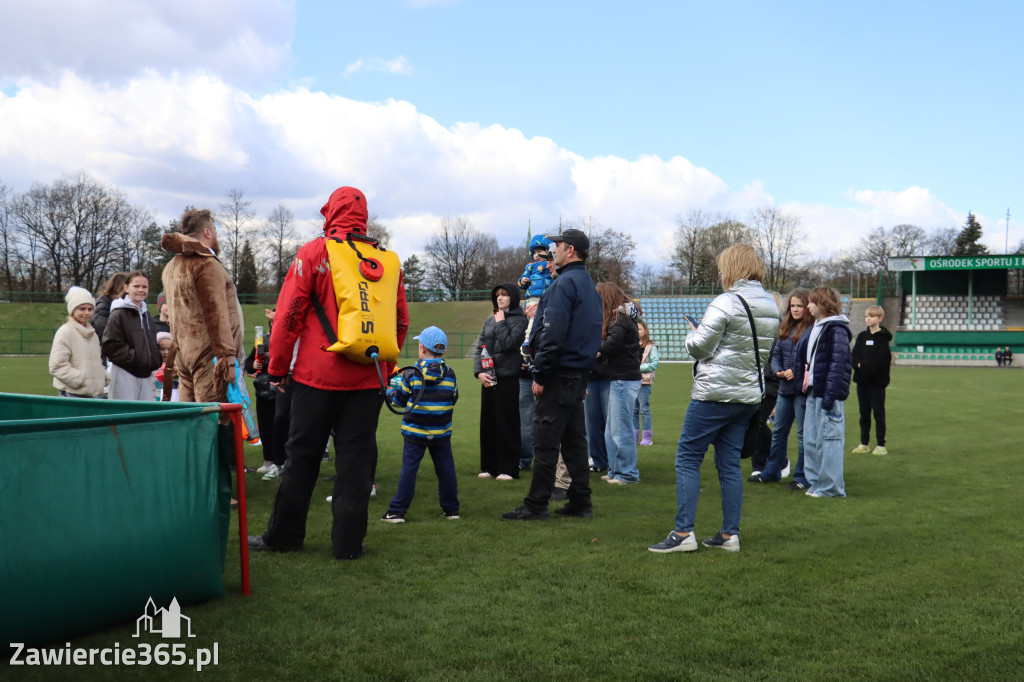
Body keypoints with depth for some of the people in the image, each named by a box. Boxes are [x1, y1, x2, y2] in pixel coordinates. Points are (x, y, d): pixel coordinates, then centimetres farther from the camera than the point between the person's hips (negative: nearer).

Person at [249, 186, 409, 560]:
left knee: (302, 455, 8)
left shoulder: (313, 253, -4)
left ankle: (283, 535, 18)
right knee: (356, 458, 6)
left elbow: (289, 313, -5)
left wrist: (278, 367, 4)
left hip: (317, 375, -2)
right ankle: (348, 542, 8)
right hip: (367, 379, 2)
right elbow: (400, 321, 11)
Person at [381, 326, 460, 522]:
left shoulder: (411, 374, -9)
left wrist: (389, 392, 19)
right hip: (441, 432, 2)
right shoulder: (450, 374, -2)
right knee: (445, 469, 10)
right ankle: (451, 509, 18)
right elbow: (453, 400, 9)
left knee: (409, 469, 2)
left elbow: (399, 400, -1)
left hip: (415, 432, -2)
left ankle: (397, 510, 4)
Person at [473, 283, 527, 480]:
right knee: (487, 421, 9)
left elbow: (509, 344, -16)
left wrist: (501, 323, -7)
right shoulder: (489, 321, 14)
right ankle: (489, 467, 18)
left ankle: (508, 469, 5)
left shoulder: (519, 320, -3)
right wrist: (479, 371, -2)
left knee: (506, 423, -2)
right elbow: (479, 347, 11)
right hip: (488, 379, 6)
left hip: (507, 378, -6)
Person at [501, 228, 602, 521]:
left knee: (545, 442, -5)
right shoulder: (589, 284, 17)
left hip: (560, 374, -10)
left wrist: (541, 375, -17)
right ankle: (581, 502, 17)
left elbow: (553, 333, -21)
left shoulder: (565, 283, -14)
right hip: (579, 373, 10)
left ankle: (536, 505, -1)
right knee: (575, 439, 13)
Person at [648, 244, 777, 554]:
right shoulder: (771, 307, 10)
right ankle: (730, 534, 14)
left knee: (688, 459, -1)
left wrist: (692, 333, 7)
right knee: (730, 464, 12)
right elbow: (764, 352, 15)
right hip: (749, 394, 8)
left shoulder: (726, 303, -14)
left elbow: (700, 347, -13)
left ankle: (683, 532, -5)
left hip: (715, 393, -7)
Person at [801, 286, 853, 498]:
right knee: (810, 439, 12)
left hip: (828, 393, -10)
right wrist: (806, 384, 17)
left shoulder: (836, 329, -11)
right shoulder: (816, 327, 18)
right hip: (813, 392, 10)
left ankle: (831, 487, 2)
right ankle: (816, 482, 20)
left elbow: (838, 364, -17)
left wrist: (829, 396, -21)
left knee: (828, 438, -5)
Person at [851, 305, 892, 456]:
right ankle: (864, 444, 17)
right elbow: (854, 356, 5)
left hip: (877, 381, -5)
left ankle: (881, 445, 4)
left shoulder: (883, 337, -4)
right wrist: (858, 365, -14)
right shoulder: (862, 336, 12)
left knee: (878, 413, -1)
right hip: (862, 381, 5)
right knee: (864, 413, 10)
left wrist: (863, 365, -13)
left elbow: (880, 360, -13)